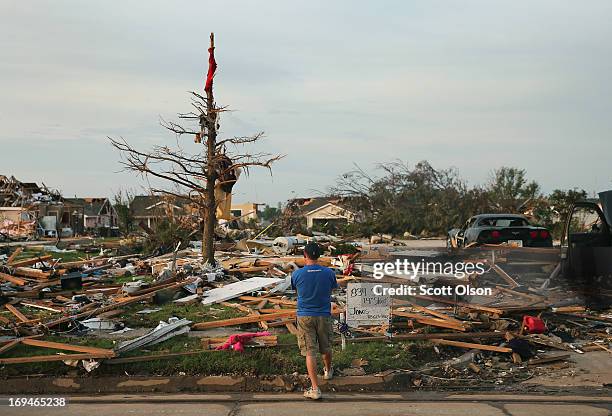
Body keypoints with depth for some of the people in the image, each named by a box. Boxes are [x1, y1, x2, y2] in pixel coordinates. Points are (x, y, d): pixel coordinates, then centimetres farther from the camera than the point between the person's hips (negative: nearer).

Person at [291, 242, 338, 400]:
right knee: (326, 347, 23)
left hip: (305, 316, -2)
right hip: (324, 315, 2)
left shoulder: (297, 274, -12)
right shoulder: (329, 273, -9)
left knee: (310, 352, 0)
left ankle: (315, 388, -4)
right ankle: (328, 370, 49)